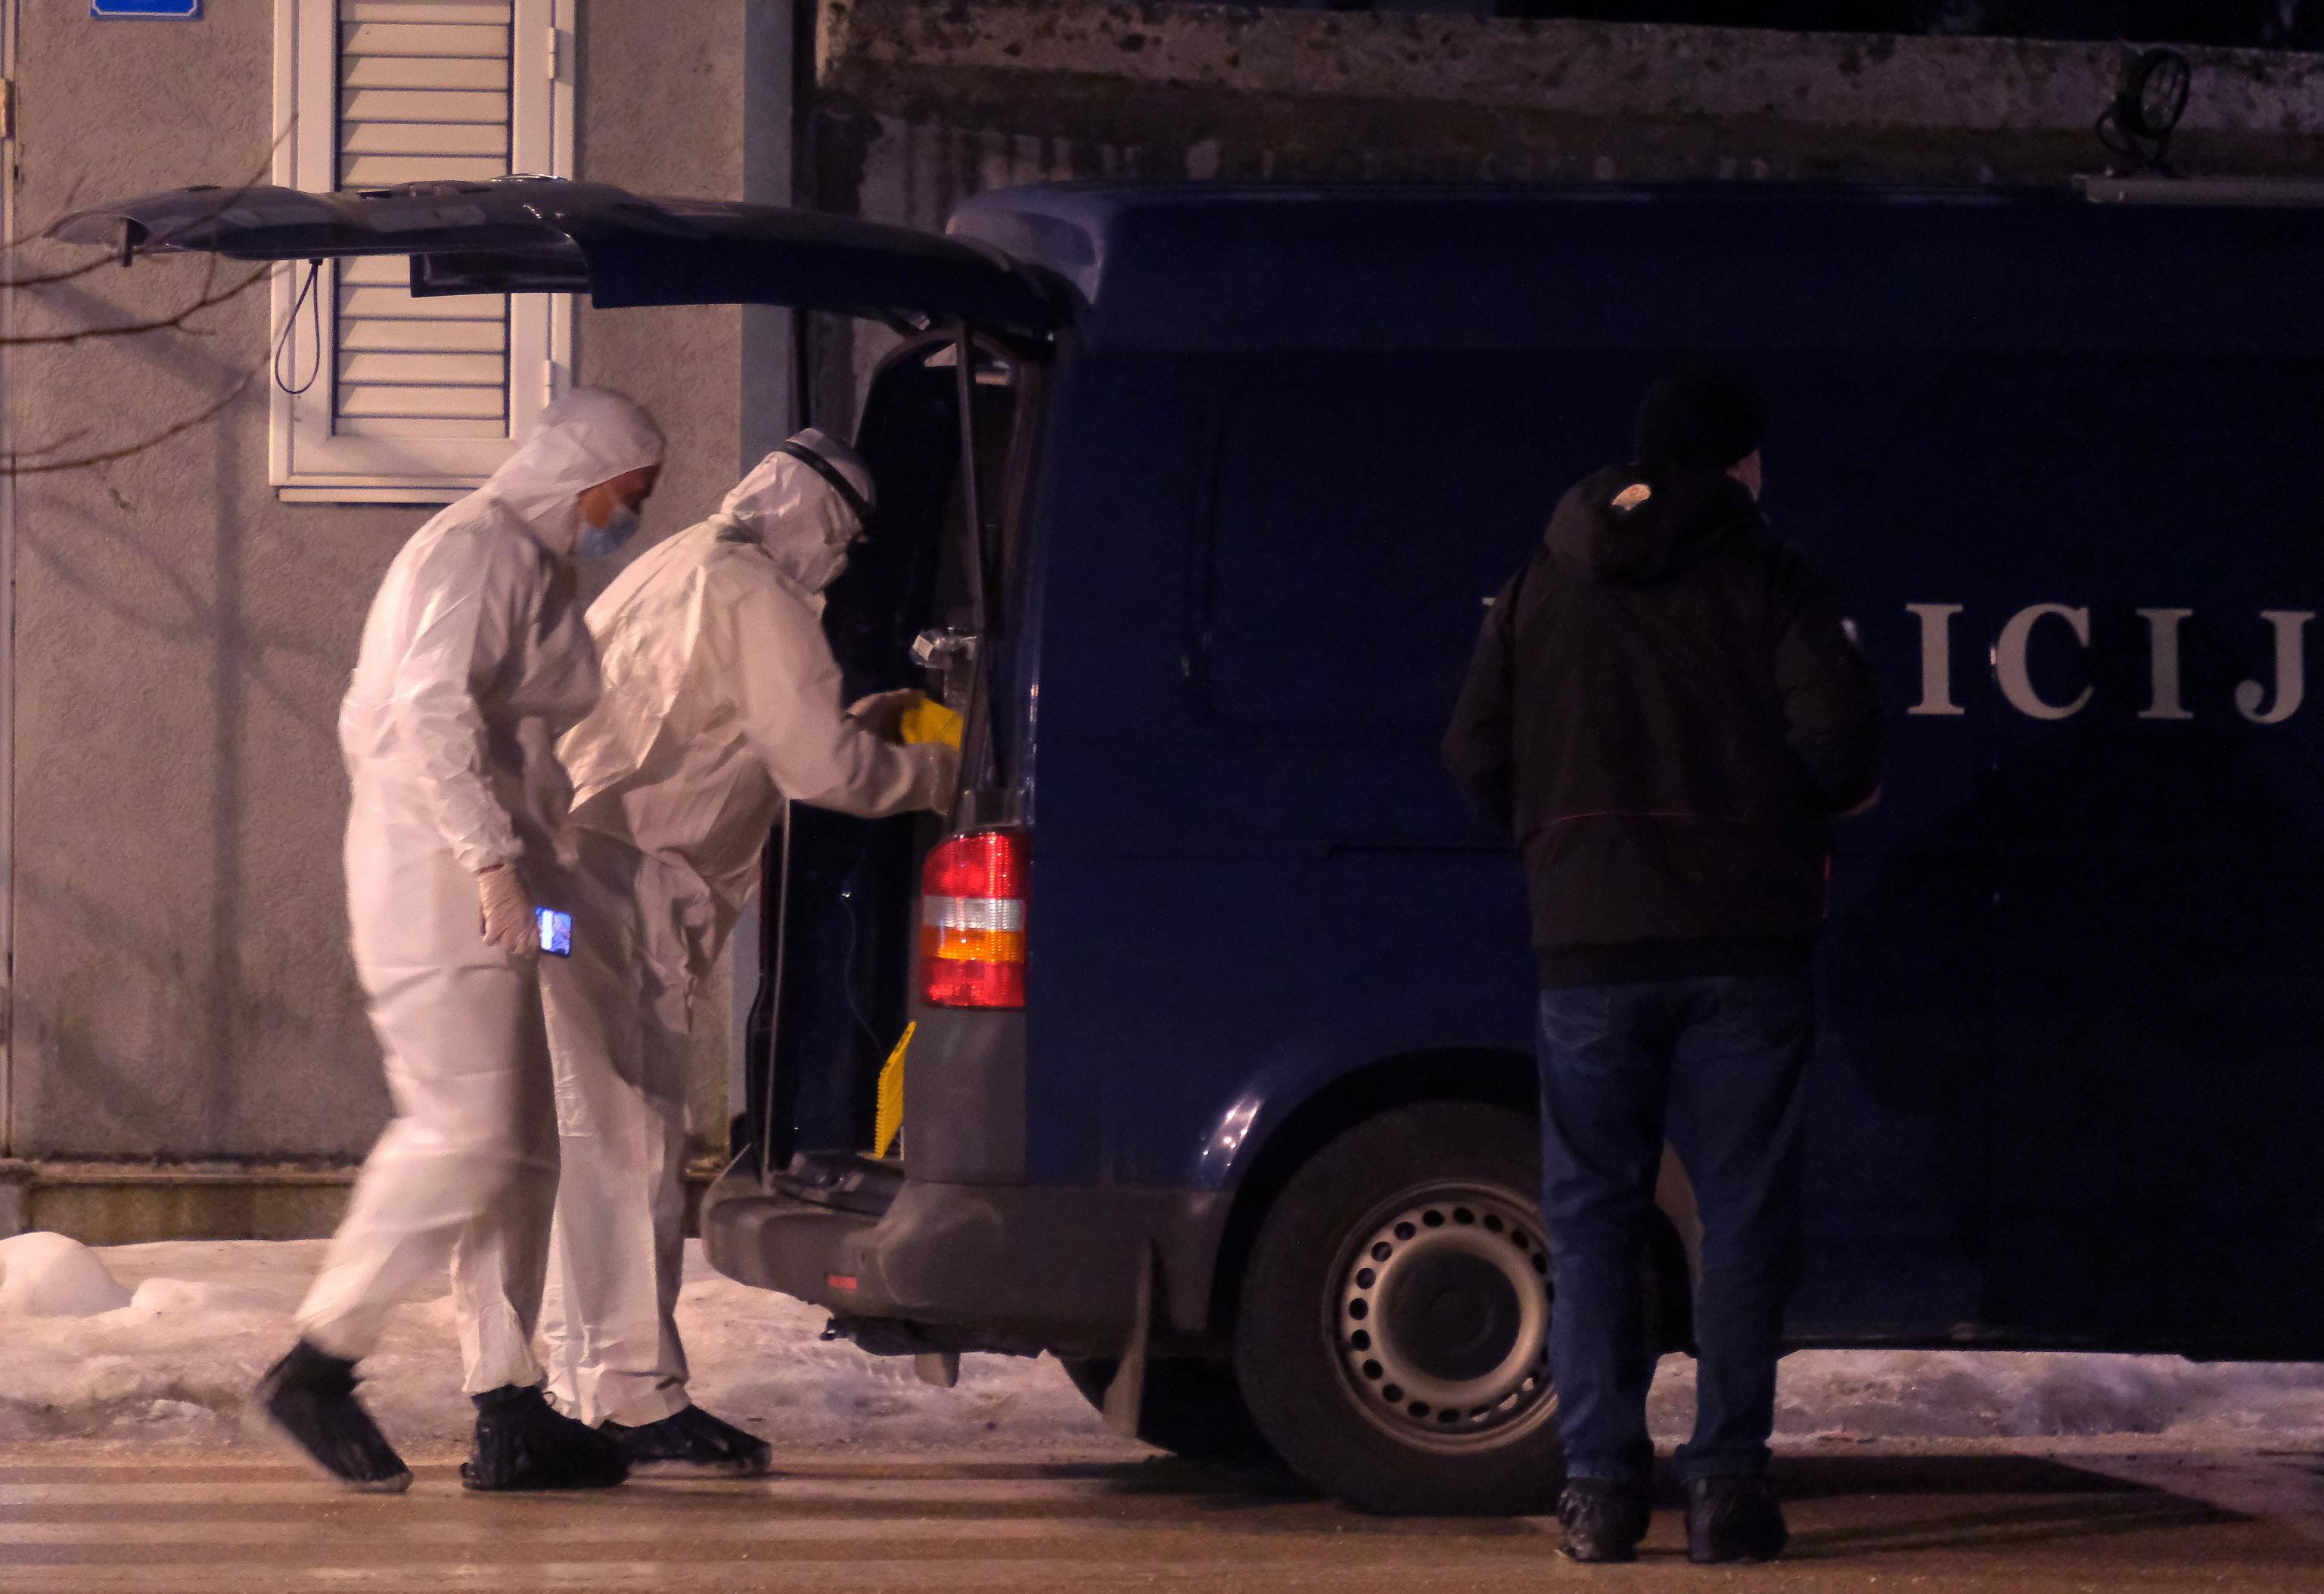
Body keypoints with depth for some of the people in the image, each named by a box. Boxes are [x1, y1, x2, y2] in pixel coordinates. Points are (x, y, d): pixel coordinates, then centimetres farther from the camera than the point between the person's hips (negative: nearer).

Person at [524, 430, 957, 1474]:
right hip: (619, 883, -10)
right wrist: (933, 773, 4)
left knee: (600, 1139, 15)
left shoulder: (678, 571, 24)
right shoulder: (758, 600, -8)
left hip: (567, 868, 10)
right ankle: (636, 1399, -11)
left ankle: (589, 1382, 19)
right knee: (627, 1140, -10)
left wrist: (852, 730, 29)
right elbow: (820, 767, -11)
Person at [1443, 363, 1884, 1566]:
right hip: (1740, 941, -2)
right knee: (1741, 1214, 3)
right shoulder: (1770, 586, -1)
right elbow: (1836, 737, -11)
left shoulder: (1544, 586, 9)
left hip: (1589, 942, 2)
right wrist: (1833, 802, 11)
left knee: (1592, 1215, 7)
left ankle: (1599, 1486, 1)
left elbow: (1476, 755, 8)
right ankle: (1725, 1484, -3)